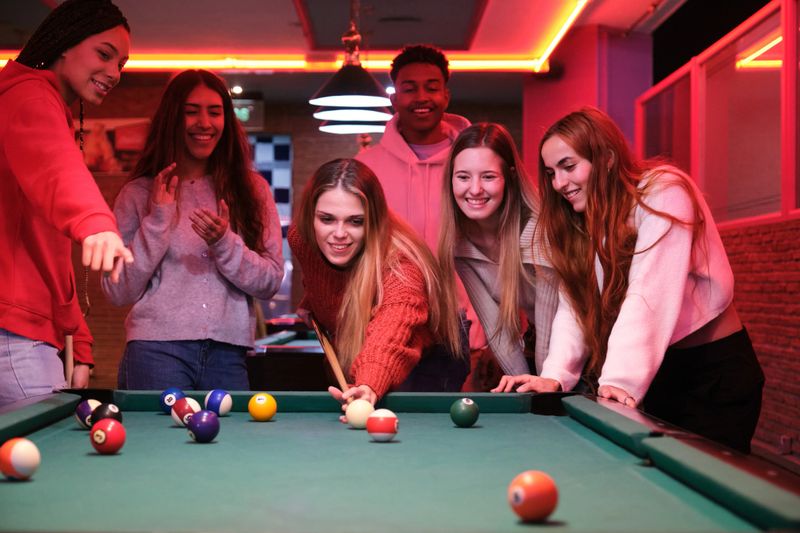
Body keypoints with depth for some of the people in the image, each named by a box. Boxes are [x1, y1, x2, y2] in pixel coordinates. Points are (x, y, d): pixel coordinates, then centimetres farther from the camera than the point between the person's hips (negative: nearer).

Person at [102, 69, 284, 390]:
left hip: (228, 354, 2)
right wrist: (158, 219, -8)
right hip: (157, 351, -1)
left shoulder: (252, 189, 9)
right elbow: (118, 293, -1)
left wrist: (225, 243, -13)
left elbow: (271, 282, 4)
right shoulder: (138, 193, 4)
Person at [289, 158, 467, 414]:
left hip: (427, 362, -5)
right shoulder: (301, 237, -21)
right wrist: (310, 301, -1)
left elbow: (390, 336, -62)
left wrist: (370, 386, -78)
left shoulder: (400, 265, -40)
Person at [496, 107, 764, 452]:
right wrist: (555, 376, -22)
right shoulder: (580, 223, 4)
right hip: (657, 370, 6)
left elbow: (648, 295, -29)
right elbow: (575, 304, -6)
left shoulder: (663, 192, -18)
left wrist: (622, 380, -39)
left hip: (714, 369, -6)